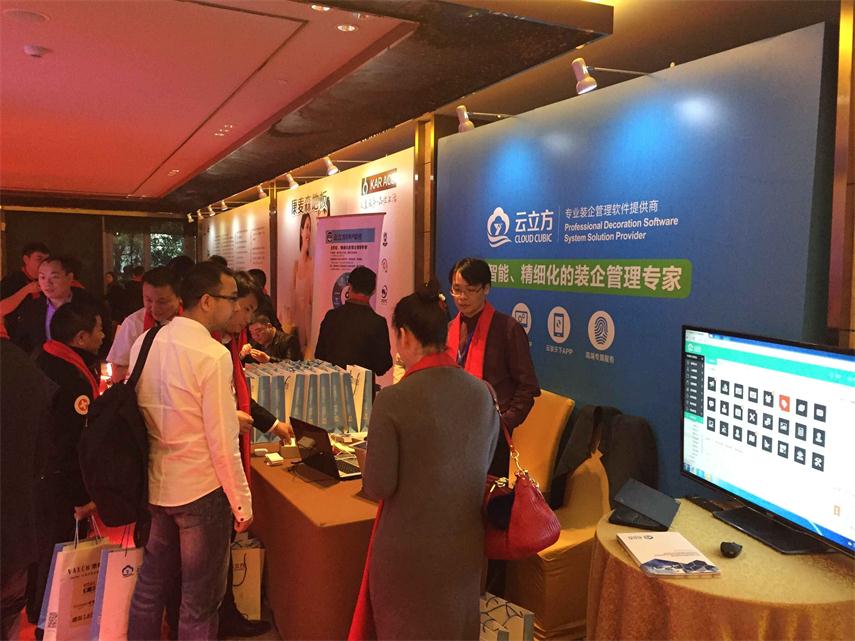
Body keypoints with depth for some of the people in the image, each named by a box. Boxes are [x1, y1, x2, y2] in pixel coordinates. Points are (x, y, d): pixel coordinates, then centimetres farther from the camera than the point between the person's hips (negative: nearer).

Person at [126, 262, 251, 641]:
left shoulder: (144, 343, -1)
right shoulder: (214, 355, -21)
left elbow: (138, 412, 8)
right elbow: (222, 442, -20)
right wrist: (242, 503, -10)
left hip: (153, 486, 7)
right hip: (201, 491, -6)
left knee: (151, 585, 23)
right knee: (200, 600, 11)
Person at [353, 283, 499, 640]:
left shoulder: (393, 399, -22)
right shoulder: (483, 392, -7)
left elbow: (378, 487, -16)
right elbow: (485, 466, 6)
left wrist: (368, 465, 3)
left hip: (410, 548, -4)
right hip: (466, 544, 4)